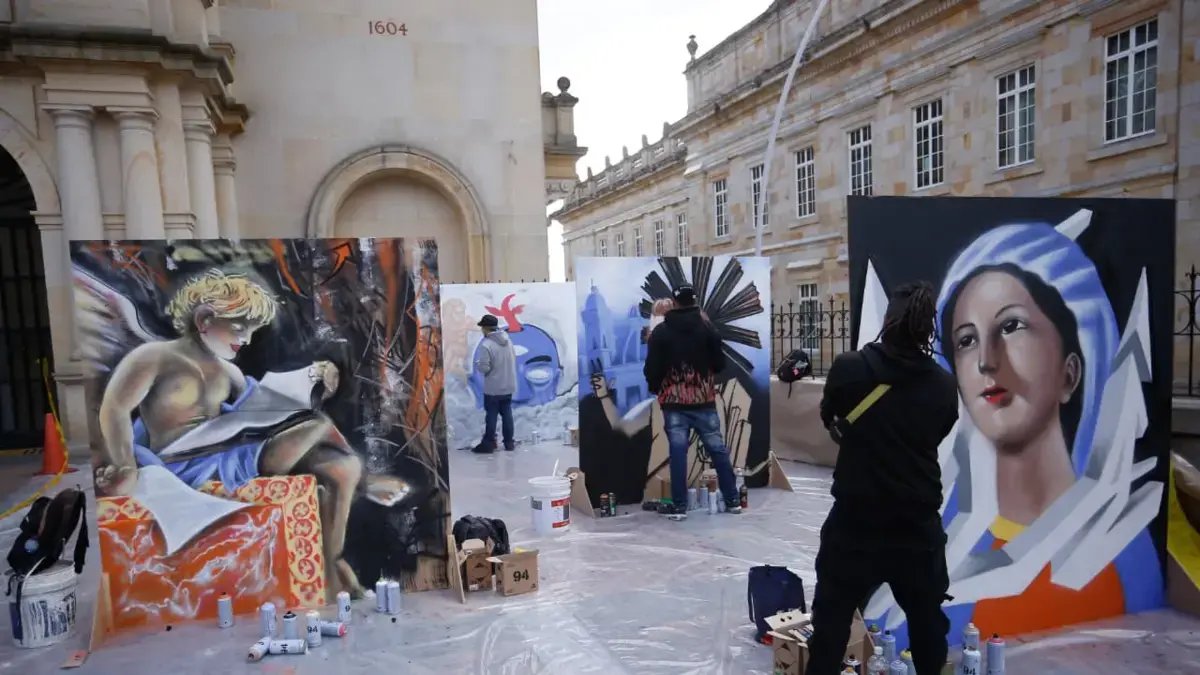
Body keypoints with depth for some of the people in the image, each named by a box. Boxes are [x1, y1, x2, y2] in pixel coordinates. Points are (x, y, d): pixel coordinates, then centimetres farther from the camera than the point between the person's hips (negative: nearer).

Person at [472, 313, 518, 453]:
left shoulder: (486, 345, -21)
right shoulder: (508, 340, 3)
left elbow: (483, 368, -21)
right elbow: (514, 358, 12)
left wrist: (477, 364, 0)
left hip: (493, 387, -6)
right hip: (509, 385, 6)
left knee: (491, 415, 3)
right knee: (507, 413, 14)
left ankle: (488, 444, 11)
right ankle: (509, 442, 19)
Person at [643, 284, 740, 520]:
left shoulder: (660, 331, -2)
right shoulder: (707, 327, 1)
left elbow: (651, 368, -3)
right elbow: (720, 364, 3)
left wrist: (656, 388, 16)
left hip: (673, 402, -1)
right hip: (704, 400, 1)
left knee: (677, 452, -2)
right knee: (718, 449, 9)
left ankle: (679, 507, -1)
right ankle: (732, 501, 15)